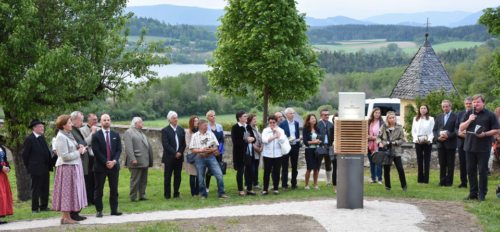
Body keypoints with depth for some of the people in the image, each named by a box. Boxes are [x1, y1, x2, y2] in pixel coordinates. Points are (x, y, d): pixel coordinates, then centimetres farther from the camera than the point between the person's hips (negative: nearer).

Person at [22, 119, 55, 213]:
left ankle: (44, 206, 20)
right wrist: (29, 167, -4)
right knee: (36, 189, 0)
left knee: (45, 189, 11)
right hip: (36, 169, -7)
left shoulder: (42, 138, 13)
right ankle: (35, 208, 6)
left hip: (45, 169, 7)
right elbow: (25, 155, -7)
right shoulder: (29, 139, -9)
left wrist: (50, 166, 10)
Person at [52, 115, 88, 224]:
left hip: (74, 166, 9)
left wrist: (79, 147, 3)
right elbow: (64, 156, -19)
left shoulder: (69, 135, 12)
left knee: (73, 190, 13)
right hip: (67, 167, -9)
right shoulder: (61, 137, -15)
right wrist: (79, 152, -12)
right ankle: (67, 217, 1)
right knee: (67, 191, -4)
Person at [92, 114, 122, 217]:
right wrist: (106, 162, -14)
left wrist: (114, 161, -11)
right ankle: (99, 210, 7)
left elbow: (119, 150, 4)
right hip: (100, 166, -3)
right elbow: (96, 151, -8)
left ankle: (114, 210, 11)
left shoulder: (116, 135, 10)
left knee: (114, 189, 5)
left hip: (114, 165, 3)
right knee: (98, 189, 1)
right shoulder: (96, 136, -1)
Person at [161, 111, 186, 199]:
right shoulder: (165, 130, -4)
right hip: (169, 157, -4)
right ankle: (167, 195, 6)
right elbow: (165, 145, -12)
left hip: (179, 157, 4)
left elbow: (183, 143, 10)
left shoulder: (181, 129, 11)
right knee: (167, 177, 1)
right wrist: (175, 153, -15)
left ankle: (176, 193, 14)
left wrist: (180, 153, -6)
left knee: (178, 176, 6)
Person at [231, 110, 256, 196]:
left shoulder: (248, 127, 13)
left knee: (249, 171, 9)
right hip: (240, 153, -6)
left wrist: (252, 139, -8)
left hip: (249, 153, 6)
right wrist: (246, 140, -18)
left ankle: (249, 189, 18)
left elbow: (253, 138, 15)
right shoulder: (235, 128, -10)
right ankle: (240, 190, 11)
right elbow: (235, 141, -17)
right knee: (240, 171, 3)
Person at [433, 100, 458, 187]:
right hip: (441, 143, 4)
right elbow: (434, 130, 12)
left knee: (450, 164, 1)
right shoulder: (439, 117, 15)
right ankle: (442, 181, 11)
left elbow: (456, 130, -9)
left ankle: (449, 181, 6)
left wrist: (448, 136, -19)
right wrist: (438, 137, -6)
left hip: (450, 143, -4)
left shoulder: (455, 117, -3)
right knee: (442, 163, 7)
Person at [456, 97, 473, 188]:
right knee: (462, 163, 7)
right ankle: (463, 182, 14)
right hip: (461, 141, 4)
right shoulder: (460, 114, 13)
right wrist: (459, 133, -9)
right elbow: (456, 128, 12)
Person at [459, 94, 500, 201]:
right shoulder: (469, 114, 10)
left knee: (482, 171, -1)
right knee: (471, 171, 8)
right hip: (470, 146, 4)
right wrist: (469, 120, -9)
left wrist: (485, 134, -18)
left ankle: (482, 193, 6)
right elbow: (461, 128, 7)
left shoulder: (490, 115, -2)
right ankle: (473, 193, 16)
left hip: (483, 148, -4)